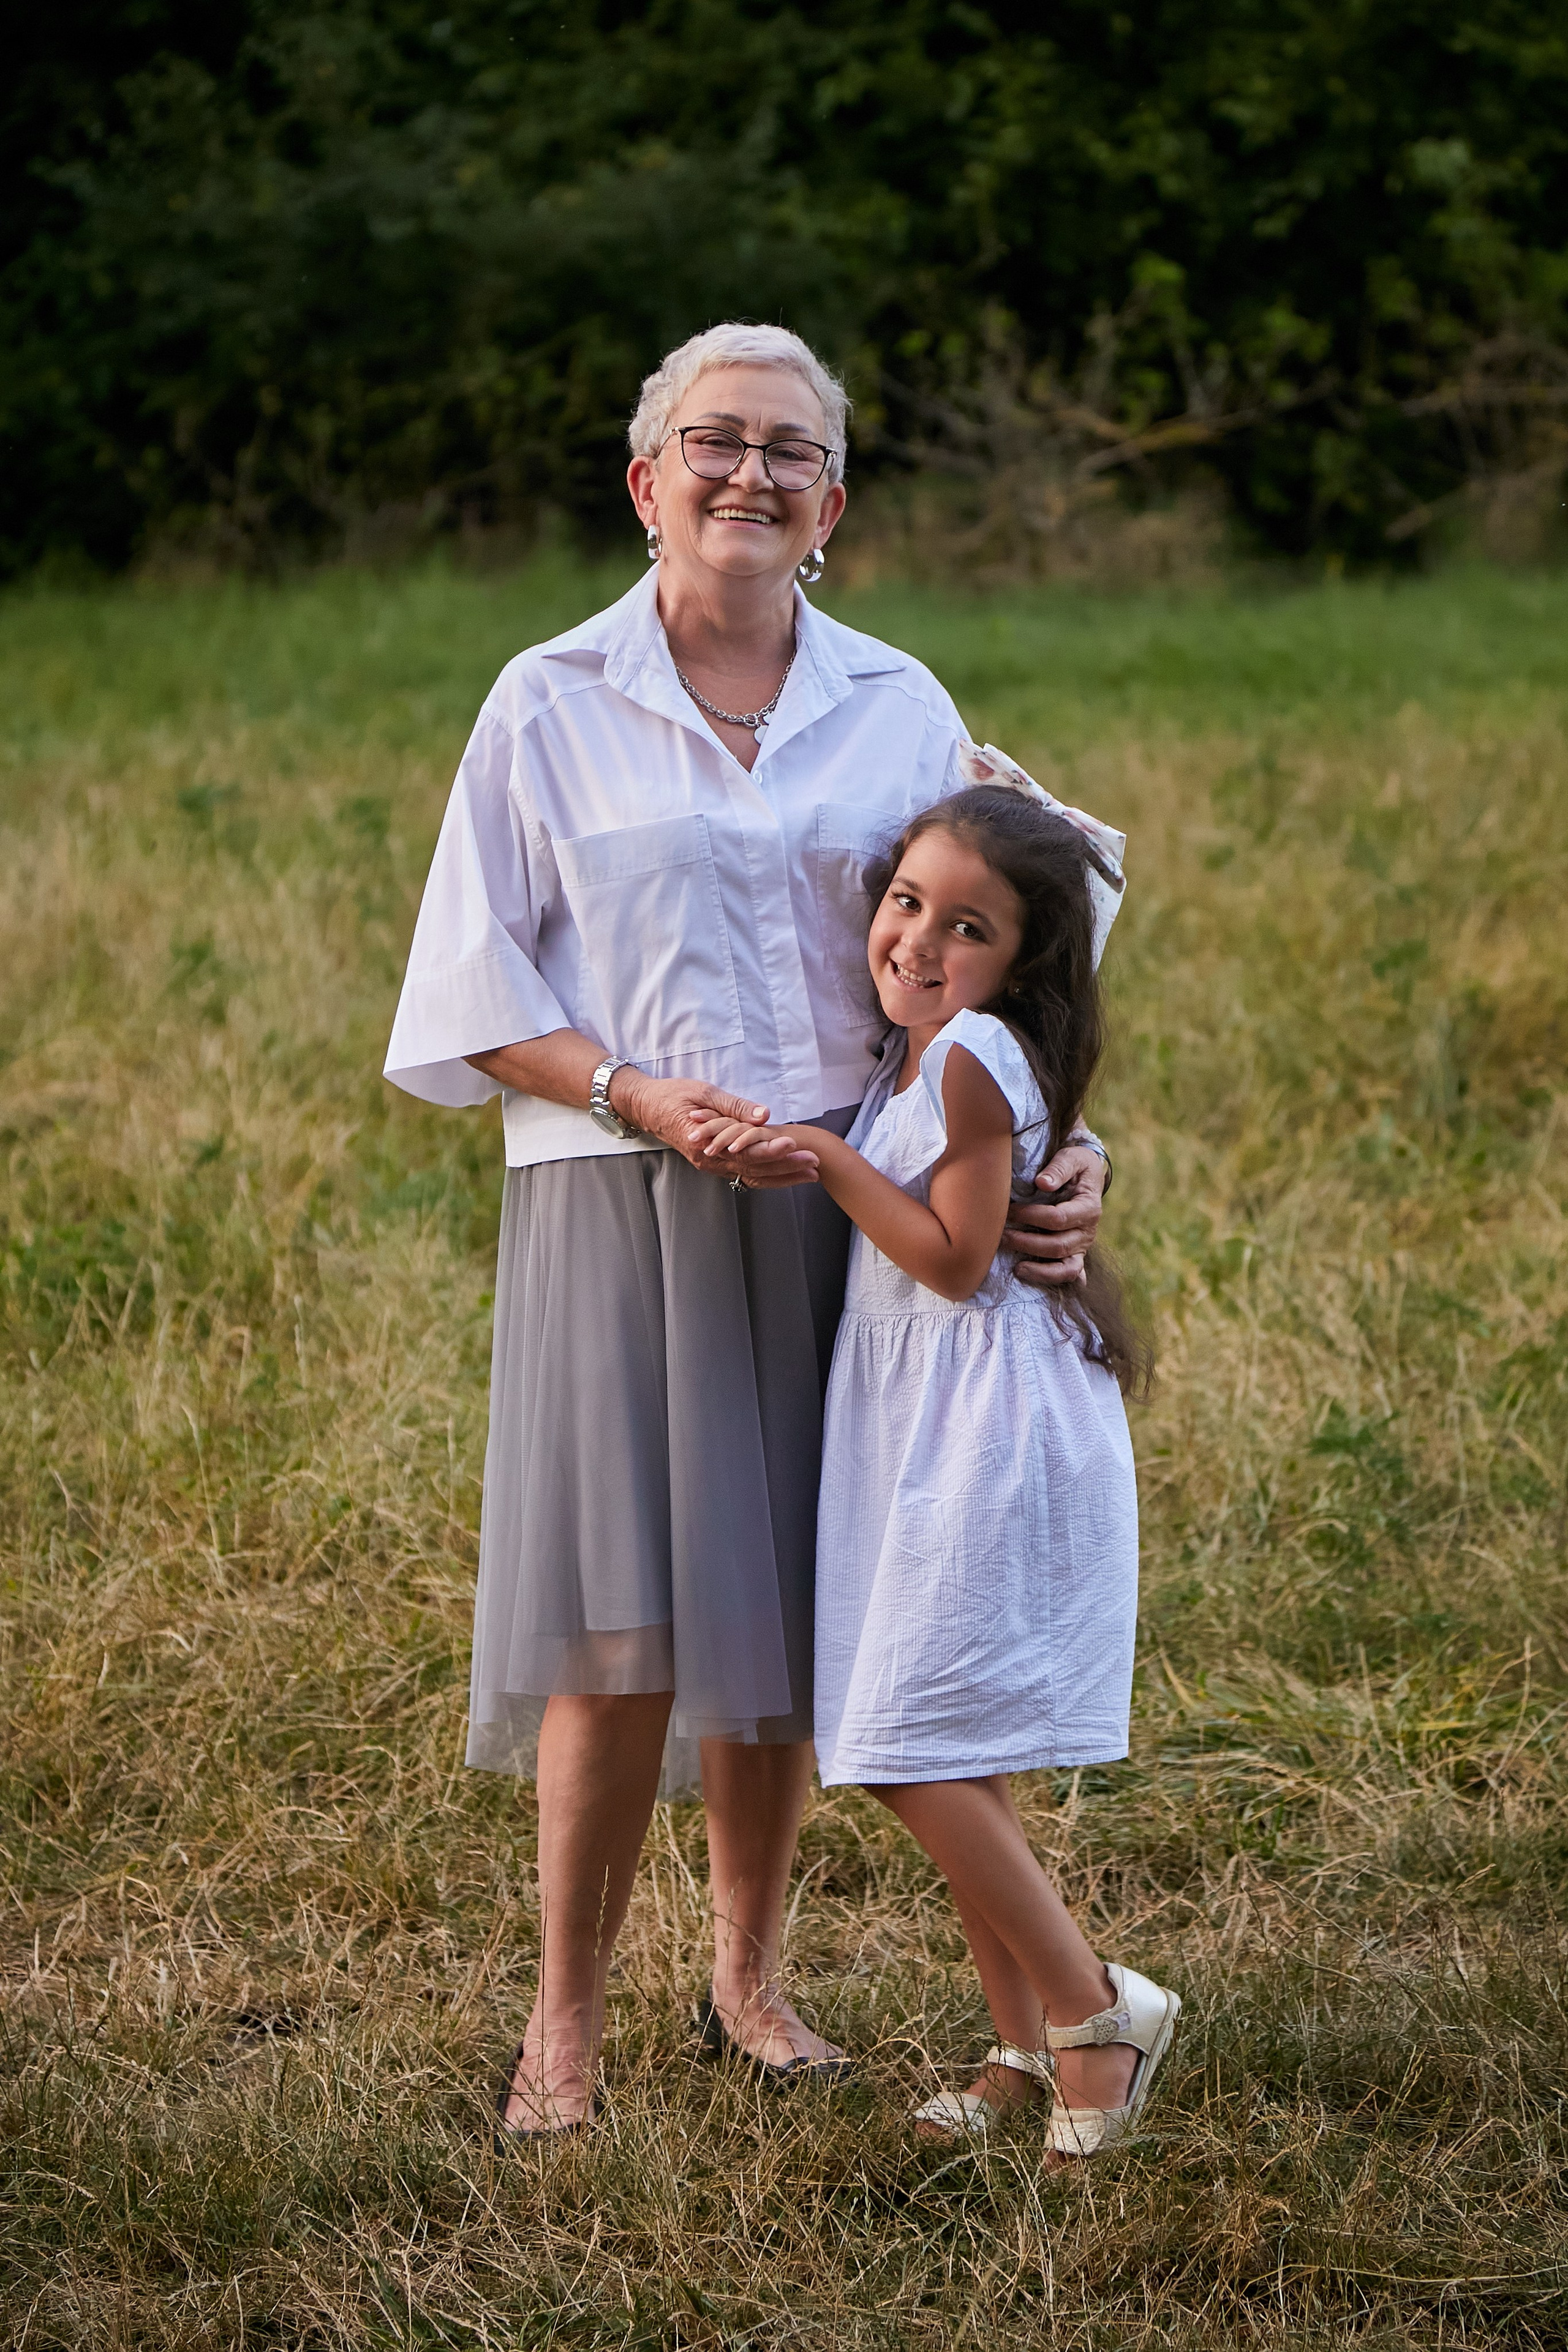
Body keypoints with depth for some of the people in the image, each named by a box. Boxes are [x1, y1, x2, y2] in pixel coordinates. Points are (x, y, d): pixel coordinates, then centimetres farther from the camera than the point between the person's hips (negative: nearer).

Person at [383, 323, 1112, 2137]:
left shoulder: (898, 712, 9)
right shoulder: (550, 709, 2)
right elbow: (472, 993, 1)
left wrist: (1048, 1153, -4)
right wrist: (638, 1094, -14)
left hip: (834, 1217, 3)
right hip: (614, 1216, -3)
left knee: (783, 1614, 7)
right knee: (621, 1627, -7)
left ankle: (748, 1973, 25)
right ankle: (564, 2019, 6)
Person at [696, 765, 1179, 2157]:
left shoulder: (974, 1058, -17)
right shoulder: (916, 1053, 10)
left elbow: (955, 1258, -17)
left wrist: (825, 1159, -16)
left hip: (989, 1433, -10)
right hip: (916, 1423, 10)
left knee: (913, 1757, -10)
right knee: (953, 1762, 12)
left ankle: (1096, 2009, 2)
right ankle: (1028, 2046, 19)